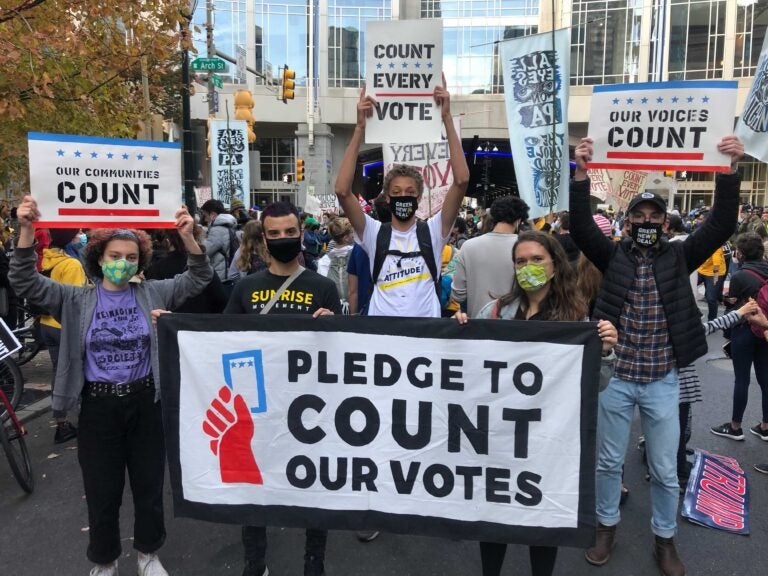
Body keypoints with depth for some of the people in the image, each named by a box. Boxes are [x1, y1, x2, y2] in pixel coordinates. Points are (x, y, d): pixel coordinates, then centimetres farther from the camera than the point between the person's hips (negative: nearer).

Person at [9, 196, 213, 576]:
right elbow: (25, 283, -9)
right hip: (98, 406, 0)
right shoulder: (76, 300, -1)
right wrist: (27, 231, -23)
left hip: (144, 402, 1)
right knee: (102, 493, 13)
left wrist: (188, 237, -20)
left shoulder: (152, 294, -1)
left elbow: (199, 279, -4)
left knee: (149, 487, 15)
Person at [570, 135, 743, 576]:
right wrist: (582, 173, -24)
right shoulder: (614, 255, -1)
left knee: (666, 469, 12)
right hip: (615, 378, 0)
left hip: (662, 382, 1)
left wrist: (731, 169, -18)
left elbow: (722, 225, -8)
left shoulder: (679, 256, 2)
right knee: (609, 462, 14)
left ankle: (665, 540, 33)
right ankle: (608, 528, 34)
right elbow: (581, 227, -14)